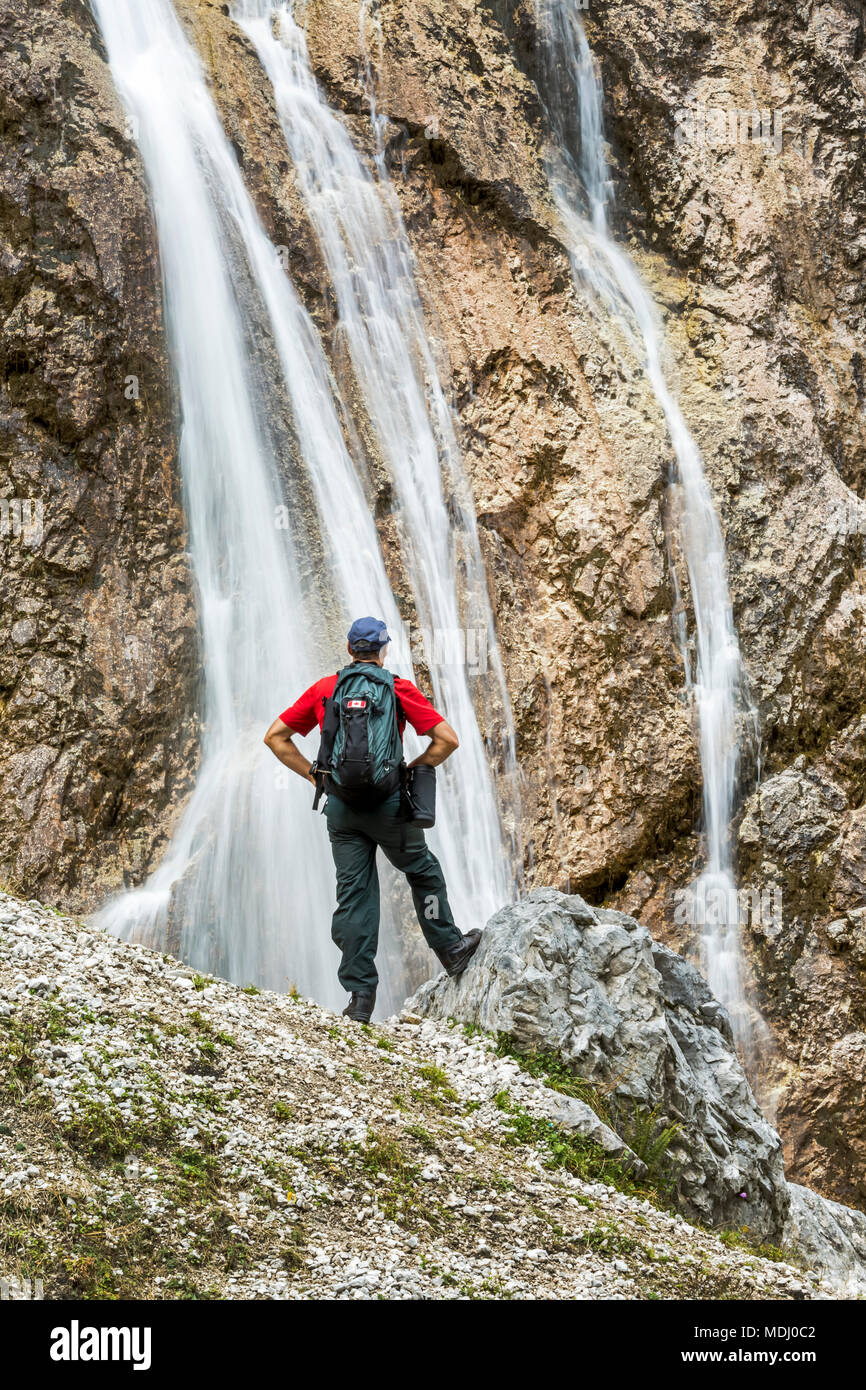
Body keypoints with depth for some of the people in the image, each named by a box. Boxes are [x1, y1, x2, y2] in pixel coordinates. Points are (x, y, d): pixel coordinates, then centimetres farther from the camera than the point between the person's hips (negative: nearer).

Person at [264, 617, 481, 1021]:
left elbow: (275, 737, 8)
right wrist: (413, 770, 6)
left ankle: (360, 995, 2)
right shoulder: (399, 688, -1)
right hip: (388, 803, -2)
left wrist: (313, 774, 10)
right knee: (424, 872, 22)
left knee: (354, 896, 4)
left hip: (340, 805, 2)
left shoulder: (323, 689, 7)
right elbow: (448, 739, -7)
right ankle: (450, 949, 32)